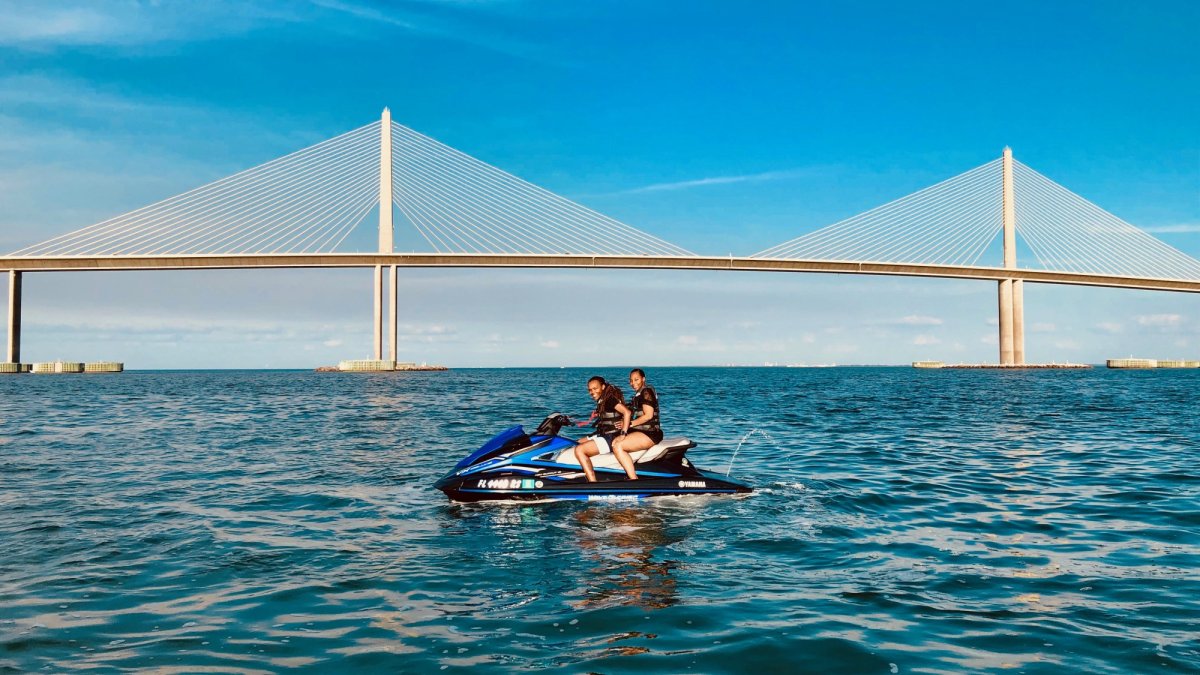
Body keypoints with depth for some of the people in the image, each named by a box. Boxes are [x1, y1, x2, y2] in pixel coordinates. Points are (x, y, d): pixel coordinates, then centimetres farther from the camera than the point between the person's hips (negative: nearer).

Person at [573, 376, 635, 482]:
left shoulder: (610, 399, -16)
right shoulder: (602, 401, 13)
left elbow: (627, 412, -26)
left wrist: (623, 434, -26)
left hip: (611, 438, -11)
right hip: (602, 435, 11)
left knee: (579, 450, -22)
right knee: (576, 444, 18)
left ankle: (592, 481, -23)